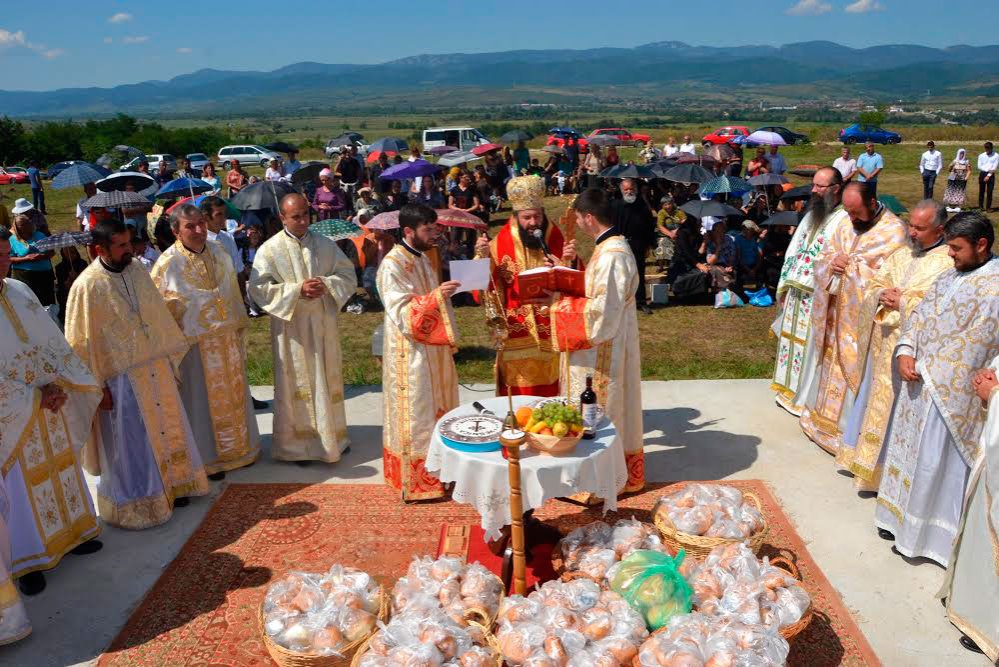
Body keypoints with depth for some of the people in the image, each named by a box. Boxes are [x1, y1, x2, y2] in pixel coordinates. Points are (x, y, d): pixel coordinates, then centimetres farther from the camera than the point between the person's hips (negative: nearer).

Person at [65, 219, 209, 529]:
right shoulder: (87, 286, -17)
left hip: (156, 369, 7)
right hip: (121, 378, -6)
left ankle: (170, 486, 37)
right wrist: (98, 386, -13)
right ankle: (135, 505, 23)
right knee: (131, 444, 6)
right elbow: (82, 343, -13)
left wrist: (171, 354, 13)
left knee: (166, 428, 18)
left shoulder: (137, 270, 2)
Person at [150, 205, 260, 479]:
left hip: (227, 338, 6)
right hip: (196, 343, -5)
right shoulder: (168, 264, -16)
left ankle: (238, 446, 35)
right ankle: (209, 456, 23)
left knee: (233, 393, 17)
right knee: (204, 400, 7)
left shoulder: (218, 251, 0)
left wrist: (239, 325, 14)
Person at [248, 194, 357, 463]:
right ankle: (296, 442, 16)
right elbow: (258, 288, -11)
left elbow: (348, 275, 5)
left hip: (323, 323, 3)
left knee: (327, 380, 13)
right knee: (295, 384, 4)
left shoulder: (325, 245, 3)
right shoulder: (270, 249, -6)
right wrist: (296, 290, -19)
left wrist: (326, 284, -14)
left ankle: (331, 435, 28)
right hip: (291, 327, -3)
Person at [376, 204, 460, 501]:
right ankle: (416, 482, 10)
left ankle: (434, 473, 29)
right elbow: (401, 313, -23)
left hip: (431, 349, 9)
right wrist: (436, 297, -32)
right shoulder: (393, 264, -17)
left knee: (434, 412, 16)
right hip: (411, 354, -9)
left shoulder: (421, 258, 10)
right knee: (416, 416, -1)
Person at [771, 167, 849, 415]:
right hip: (795, 294, 8)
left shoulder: (843, 220, -15)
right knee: (791, 341, 16)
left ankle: (807, 398, 14)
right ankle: (791, 391, 30)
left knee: (810, 347, 1)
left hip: (817, 298, -8)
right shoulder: (811, 215, 13)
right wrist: (785, 288, 13)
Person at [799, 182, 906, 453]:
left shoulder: (894, 231, -12)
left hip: (862, 318, -7)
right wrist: (833, 262, -11)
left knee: (854, 371, 0)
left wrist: (849, 264, -15)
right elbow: (822, 258, 11)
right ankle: (826, 418, 31)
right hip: (835, 313, 7)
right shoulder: (847, 223, 8)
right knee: (832, 366, 17)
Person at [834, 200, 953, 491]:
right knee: (873, 401, 17)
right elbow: (872, 287, 13)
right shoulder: (901, 254, 11)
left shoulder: (949, 262, -12)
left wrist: (903, 303, -17)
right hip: (881, 343, 7)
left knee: (896, 410, 0)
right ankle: (866, 458, 33)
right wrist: (882, 296, -8)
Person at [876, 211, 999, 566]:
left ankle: (925, 530, 17)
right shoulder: (951, 275, 10)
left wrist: (926, 368, -15)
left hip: (951, 392, -8)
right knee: (909, 449, 17)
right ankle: (901, 515, 32)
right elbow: (921, 314, 9)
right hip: (920, 380, 8)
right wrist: (905, 351, -7)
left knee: (936, 461, 2)